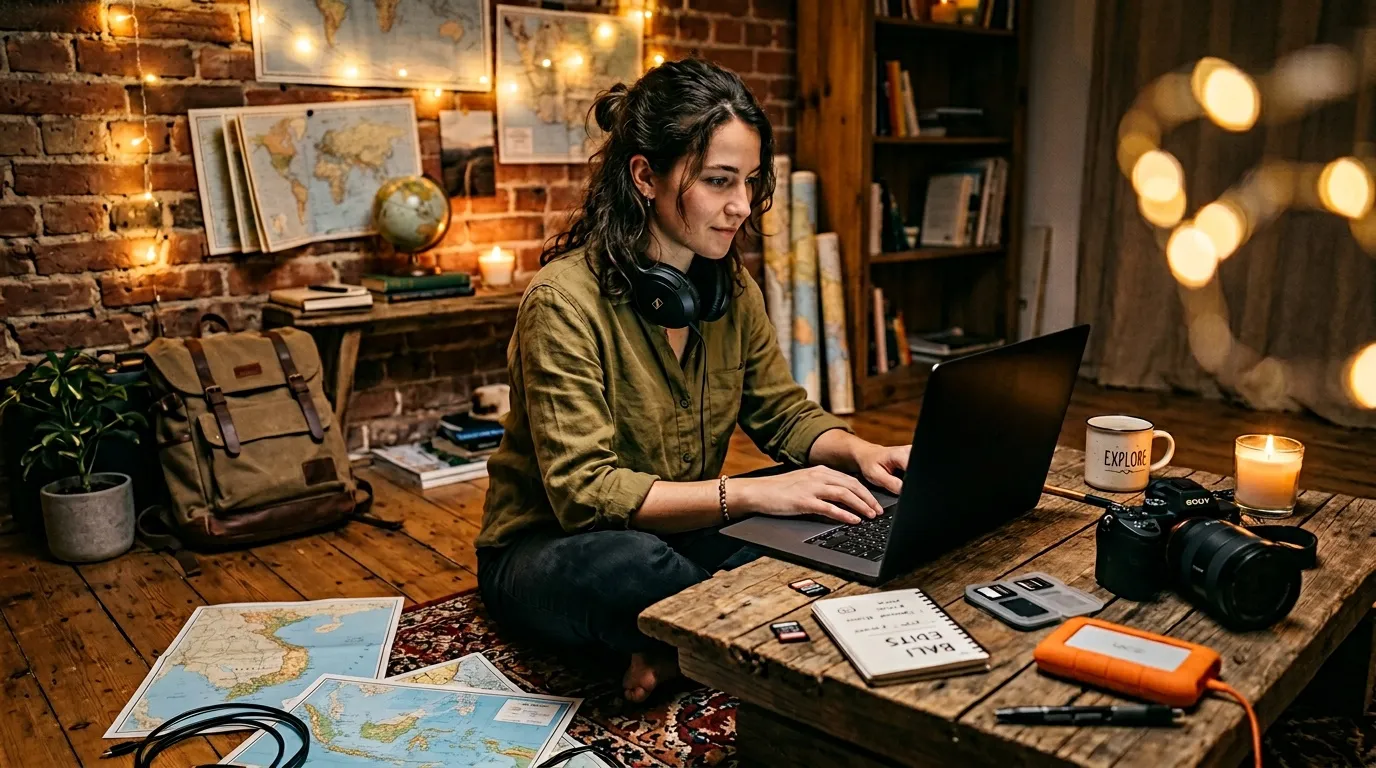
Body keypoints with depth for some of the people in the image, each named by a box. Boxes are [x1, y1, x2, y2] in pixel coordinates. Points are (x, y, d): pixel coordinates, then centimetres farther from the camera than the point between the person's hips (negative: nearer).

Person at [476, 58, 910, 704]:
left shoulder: (732, 290, 0)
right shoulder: (564, 300, -23)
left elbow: (784, 414, 7)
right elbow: (584, 491, -28)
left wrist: (859, 451, -15)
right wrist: (751, 492, -37)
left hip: (681, 531, 6)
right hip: (549, 548, -6)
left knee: (849, 528, -16)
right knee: (629, 564, -41)